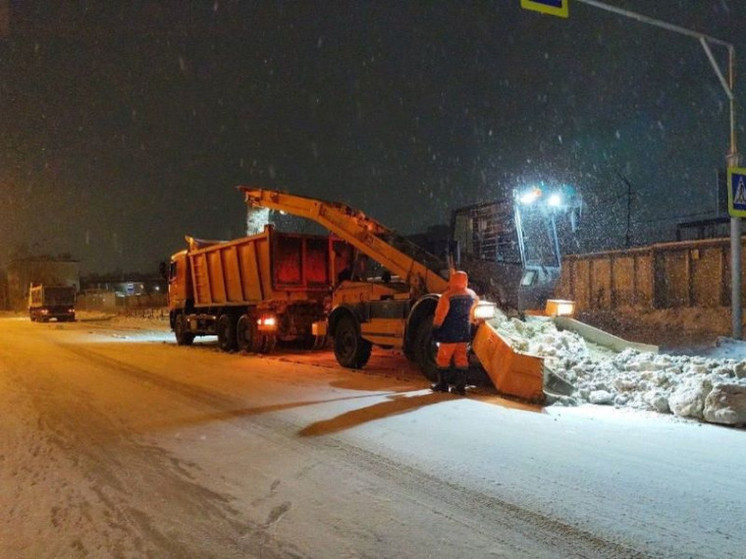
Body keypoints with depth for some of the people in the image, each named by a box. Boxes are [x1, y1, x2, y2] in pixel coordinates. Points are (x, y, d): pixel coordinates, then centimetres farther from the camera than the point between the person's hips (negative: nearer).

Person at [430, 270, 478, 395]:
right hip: (465, 333, 5)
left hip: (450, 333, -5)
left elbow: (440, 315, -14)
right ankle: (460, 386, 7)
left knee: (443, 358, 7)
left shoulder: (447, 296, -15)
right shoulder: (471, 295, 4)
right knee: (461, 359, 8)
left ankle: (443, 384, 13)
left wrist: (435, 328, -2)